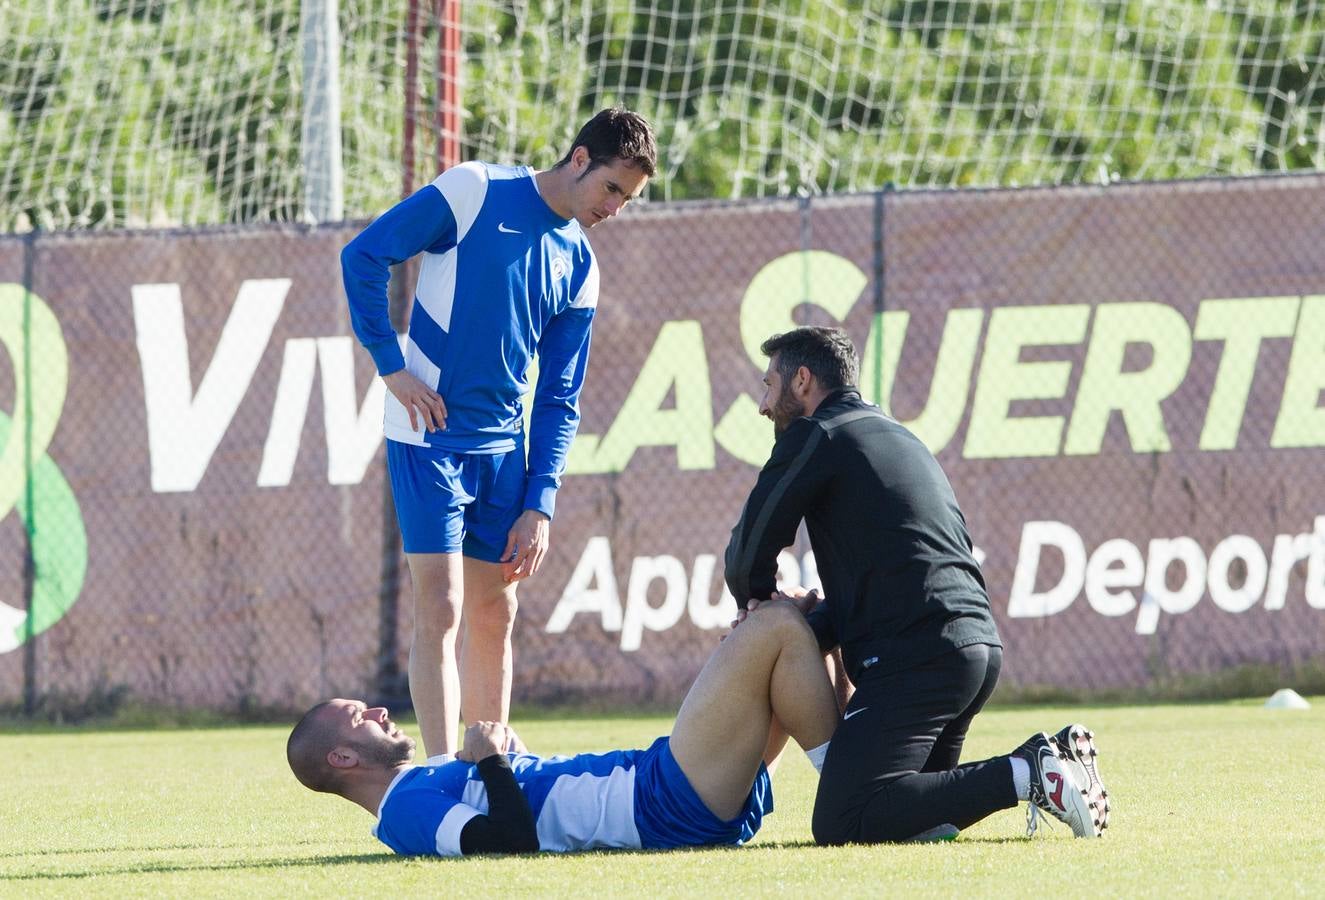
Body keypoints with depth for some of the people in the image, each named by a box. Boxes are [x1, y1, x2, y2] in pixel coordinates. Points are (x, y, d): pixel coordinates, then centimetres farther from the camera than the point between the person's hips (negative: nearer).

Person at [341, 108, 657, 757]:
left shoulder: (579, 267, 8)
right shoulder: (474, 192, -9)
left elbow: (559, 400, 11)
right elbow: (363, 257, -8)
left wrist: (540, 504, 2)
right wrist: (392, 365, -12)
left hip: (503, 446, 6)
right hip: (429, 436, -6)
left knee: (494, 616, 11)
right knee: (441, 610, -12)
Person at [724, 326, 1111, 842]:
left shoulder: (814, 436, 0)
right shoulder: (899, 438, 28)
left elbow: (748, 551, 1)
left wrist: (757, 601, 25)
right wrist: (812, 624, 8)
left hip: (916, 658, -9)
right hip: (981, 647, 9)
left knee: (840, 824, -15)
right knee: (913, 815, 19)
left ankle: (1029, 776, -19)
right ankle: (1049, 759, 1)